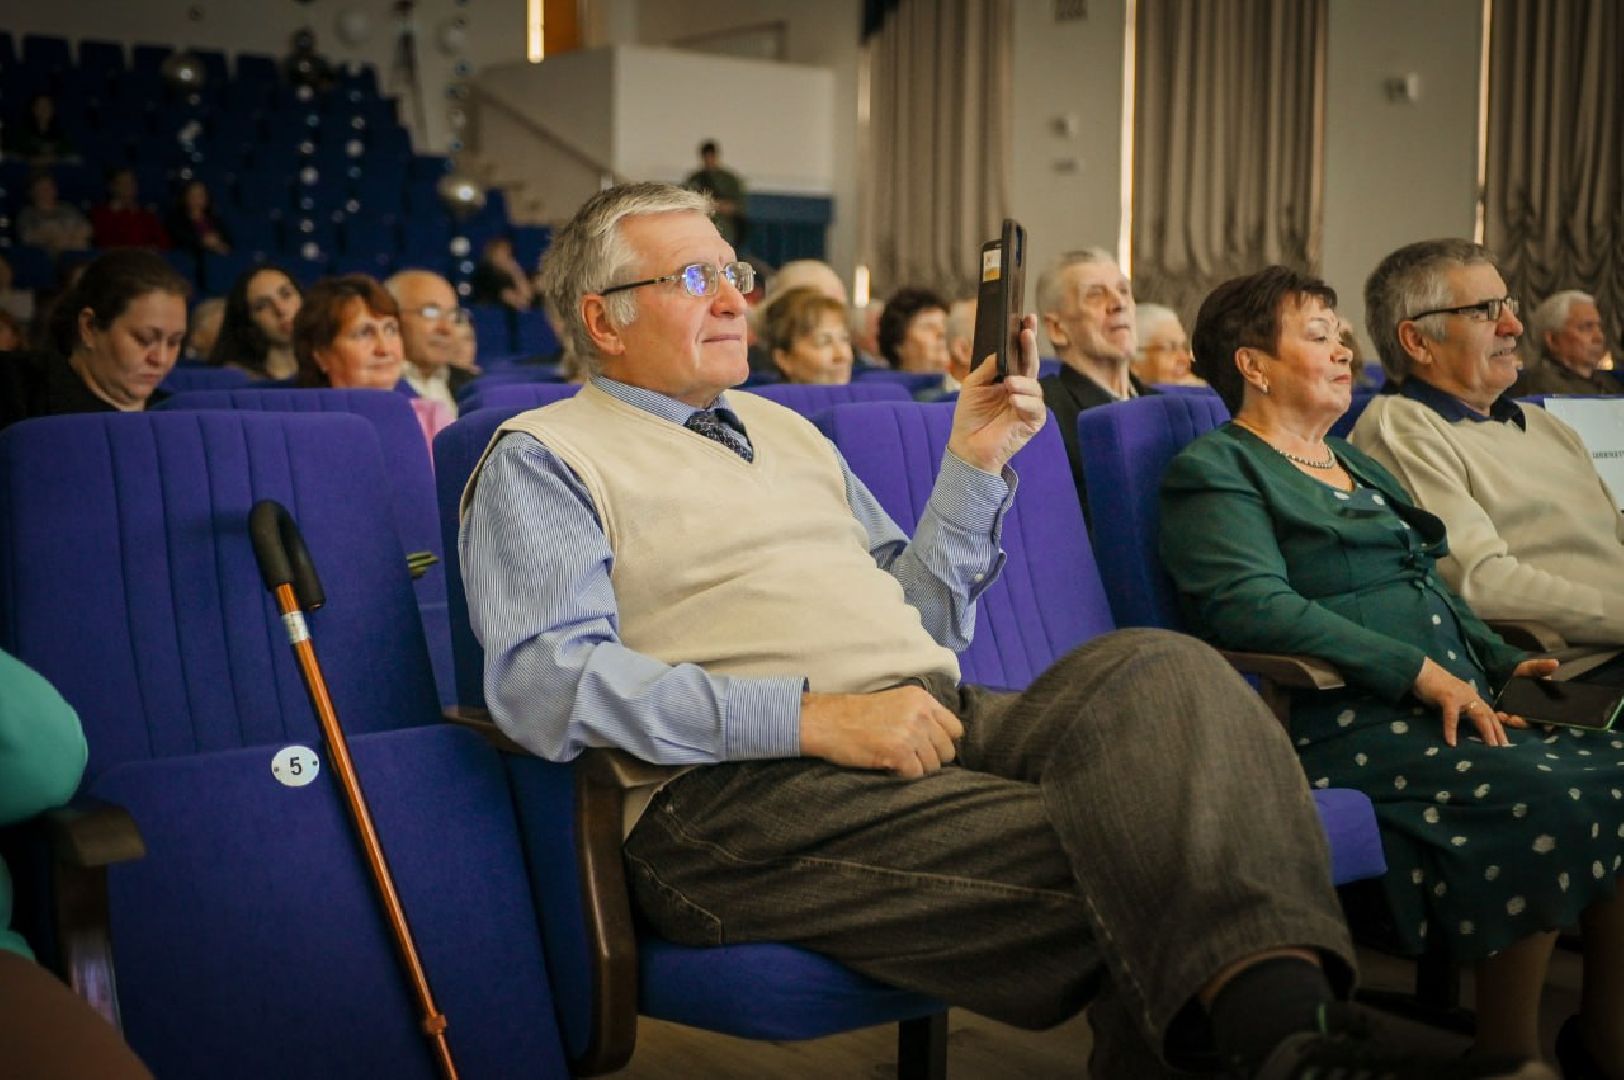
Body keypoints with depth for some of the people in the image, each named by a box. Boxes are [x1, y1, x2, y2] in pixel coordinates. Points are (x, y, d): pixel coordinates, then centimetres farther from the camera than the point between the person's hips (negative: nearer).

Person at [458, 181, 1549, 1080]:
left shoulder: (786, 431, 28)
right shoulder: (543, 459, 7)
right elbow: (548, 680, -11)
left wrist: (976, 465, 14)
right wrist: (813, 716, -19)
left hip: (941, 725, 6)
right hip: (742, 790, -5)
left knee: (1153, 667, -27)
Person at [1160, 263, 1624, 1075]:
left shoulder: (1355, 463, 28)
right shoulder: (1214, 470, 0)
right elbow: (1252, 605, -15)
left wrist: (1500, 663, 11)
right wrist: (1420, 672, -19)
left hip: (1450, 704, 8)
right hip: (1341, 724, -8)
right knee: (1552, 794, -29)